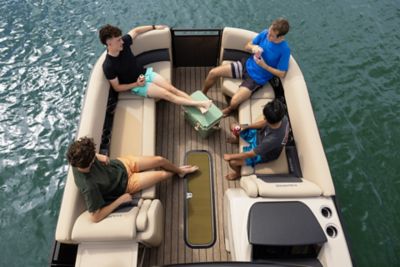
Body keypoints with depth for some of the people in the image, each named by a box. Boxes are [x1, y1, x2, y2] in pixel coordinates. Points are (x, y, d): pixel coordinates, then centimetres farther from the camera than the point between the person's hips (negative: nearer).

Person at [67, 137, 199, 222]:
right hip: (126, 184, -4)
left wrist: (100, 157, -15)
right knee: (163, 175, 1)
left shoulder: (79, 159, -24)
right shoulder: (89, 186, -40)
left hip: (122, 164, 4)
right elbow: (95, 217, -32)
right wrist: (120, 200, -25)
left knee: (160, 160, 5)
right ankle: (175, 173, 41)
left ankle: (179, 170, 40)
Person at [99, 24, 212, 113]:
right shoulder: (108, 66, -25)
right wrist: (136, 84, -21)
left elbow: (135, 31, 7)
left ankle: (199, 107, -13)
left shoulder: (124, 42, -12)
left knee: (172, 89, -9)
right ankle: (199, 103, -19)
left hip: (146, 73, 5)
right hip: (136, 85, -5)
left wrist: (154, 27, 9)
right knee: (166, 94, -17)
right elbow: (117, 88, -14)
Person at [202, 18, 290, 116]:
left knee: (234, 102, -23)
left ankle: (229, 109, 17)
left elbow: (282, 74, -15)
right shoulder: (265, 33, -8)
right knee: (213, 72, -4)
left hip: (257, 78, -5)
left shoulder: (285, 50, -21)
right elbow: (247, 46, 3)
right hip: (246, 65, 5)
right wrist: (253, 47, -20)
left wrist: (264, 65, -24)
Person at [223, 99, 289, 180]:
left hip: (263, 154, -6)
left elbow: (250, 154, -32)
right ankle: (238, 139, 49)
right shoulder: (282, 118, -28)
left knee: (232, 162, -12)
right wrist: (245, 127, -10)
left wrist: (231, 156, -18)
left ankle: (238, 173, 29)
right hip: (260, 135, 6)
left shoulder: (273, 139, -47)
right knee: (234, 126, 9)